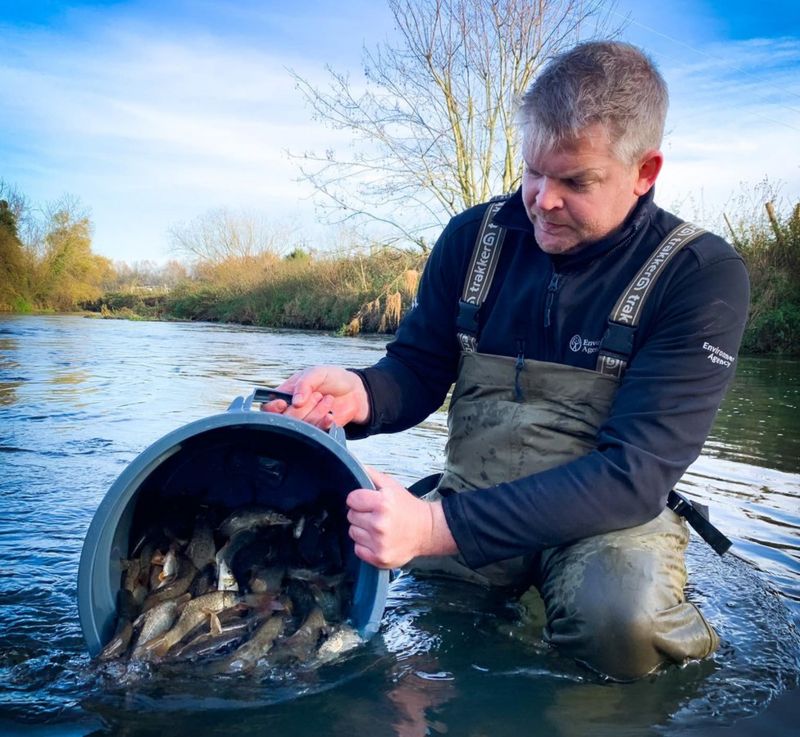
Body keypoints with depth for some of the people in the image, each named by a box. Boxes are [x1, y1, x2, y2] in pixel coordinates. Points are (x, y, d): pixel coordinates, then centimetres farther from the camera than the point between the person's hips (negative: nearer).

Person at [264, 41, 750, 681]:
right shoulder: (475, 236, 0)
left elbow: (634, 472, -21)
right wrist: (360, 395, -21)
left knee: (620, 616, -35)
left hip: (611, 512, -3)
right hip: (468, 504, 4)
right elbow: (417, 371, 5)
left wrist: (441, 527, -30)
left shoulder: (701, 275, -13)